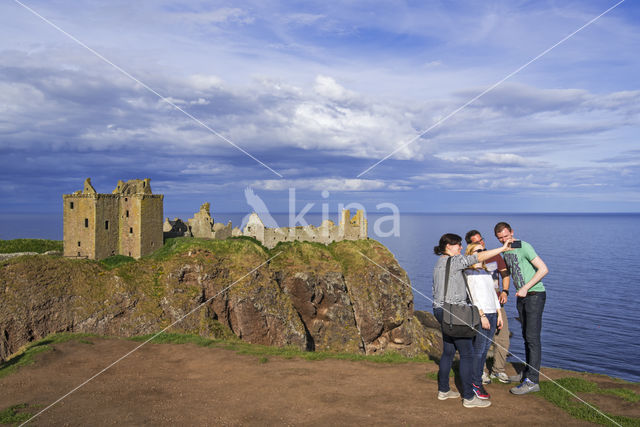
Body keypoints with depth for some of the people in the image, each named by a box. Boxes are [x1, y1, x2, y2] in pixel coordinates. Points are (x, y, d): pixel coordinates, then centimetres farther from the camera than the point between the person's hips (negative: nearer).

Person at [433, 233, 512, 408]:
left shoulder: (440, 263, 16)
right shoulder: (452, 261, -14)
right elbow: (478, 257, -21)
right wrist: (503, 249, -17)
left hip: (442, 310, 10)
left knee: (448, 351, 17)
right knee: (467, 353, -3)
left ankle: (443, 390, 25)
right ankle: (468, 397, 2)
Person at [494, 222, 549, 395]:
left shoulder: (524, 247, -15)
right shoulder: (505, 252, 10)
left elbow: (543, 269, -19)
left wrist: (526, 288, -20)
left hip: (535, 294, -8)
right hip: (521, 296, 8)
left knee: (532, 337, -11)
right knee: (526, 335, 13)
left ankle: (532, 381, -10)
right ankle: (528, 372, 23)